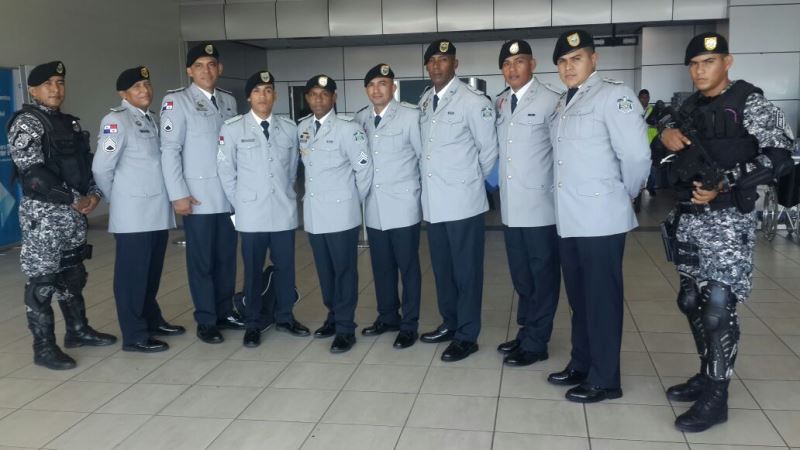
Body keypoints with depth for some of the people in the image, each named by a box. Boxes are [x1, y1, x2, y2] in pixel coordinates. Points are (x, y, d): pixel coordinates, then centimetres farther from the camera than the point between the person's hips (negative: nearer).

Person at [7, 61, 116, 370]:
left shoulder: (71, 123, 14)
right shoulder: (26, 122, -9)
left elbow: (84, 162, 17)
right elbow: (32, 172, -18)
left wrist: (93, 193, -1)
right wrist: (73, 199, -17)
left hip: (75, 212, 8)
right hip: (42, 212, -7)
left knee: (73, 273, 17)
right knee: (42, 280, -2)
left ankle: (77, 330, 30)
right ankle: (44, 348, 7)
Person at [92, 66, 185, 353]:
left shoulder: (153, 119, 15)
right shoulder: (116, 120, -9)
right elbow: (101, 168, -11)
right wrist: (118, 200, 1)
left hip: (158, 211, 7)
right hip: (133, 214, -7)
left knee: (152, 271, 17)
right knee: (133, 274, 1)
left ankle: (151, 320, 31)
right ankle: (134, 335, 10)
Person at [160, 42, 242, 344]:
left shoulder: (229, 101, 12)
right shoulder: (177, 100, -3)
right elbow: (169, 150, -7)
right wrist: (178, 194, -12)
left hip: (229, 193, 5)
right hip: (198, 194, -4)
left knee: (227, 256, 10)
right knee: (202, 259, 3)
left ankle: (225, 312, 23)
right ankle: (206, 321, 13)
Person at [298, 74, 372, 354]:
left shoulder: (347, 129, -10)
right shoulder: (302, 128, 8)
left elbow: (364, 168, -8)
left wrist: (355, 200, -1)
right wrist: (313, 190, 13)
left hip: (340, 212, -6)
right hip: (313, 212, 6)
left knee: (344, 270, 0)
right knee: (324, 270, 14)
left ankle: (345, 328, 7)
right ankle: (334, 316, 28)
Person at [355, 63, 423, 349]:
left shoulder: (410, 116, -7)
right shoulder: (360, 119, 7)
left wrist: (418, 190, 1)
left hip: (403, 205, -4)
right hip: (374, 208, 5)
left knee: (408, 267, 3)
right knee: (381, 267, 13)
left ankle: (409, 325, 13)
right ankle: (387, 317, 29)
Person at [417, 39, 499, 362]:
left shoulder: (473, 101, -10)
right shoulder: (424, 103, 11)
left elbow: (489, 149, -5)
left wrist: (472, 180, 4)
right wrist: (429, 179, 13)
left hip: (462, 200, -7)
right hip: (433, 200, 7)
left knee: (466, 270, 2)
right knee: (442, 268, 16)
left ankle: (467, 336, 12)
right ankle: (449, 323, 31)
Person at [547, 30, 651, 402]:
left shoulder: (613, 96, -10)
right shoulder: (563, 104, 16)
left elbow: (636, 155, -15)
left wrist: (622, 195, -3)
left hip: (601, 218, -8)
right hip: (569, 219, 8)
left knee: (601, 300, 2)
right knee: (578, 298, 17)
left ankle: (604, 380, 14)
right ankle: (580, 366, 32)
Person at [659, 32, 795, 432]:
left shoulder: (750, 102, -7)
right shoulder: (690, 106, 12)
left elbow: (779, 157, -14)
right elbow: (675, 150, 24)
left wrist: (723, 185, -22)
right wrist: (666, 133, 0)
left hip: (727, 219, -7)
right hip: (689, 216, 7)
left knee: (719, 308, -6)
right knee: (691, 301, 13)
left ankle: (716, 398, 5)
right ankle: (707, 375, 29)